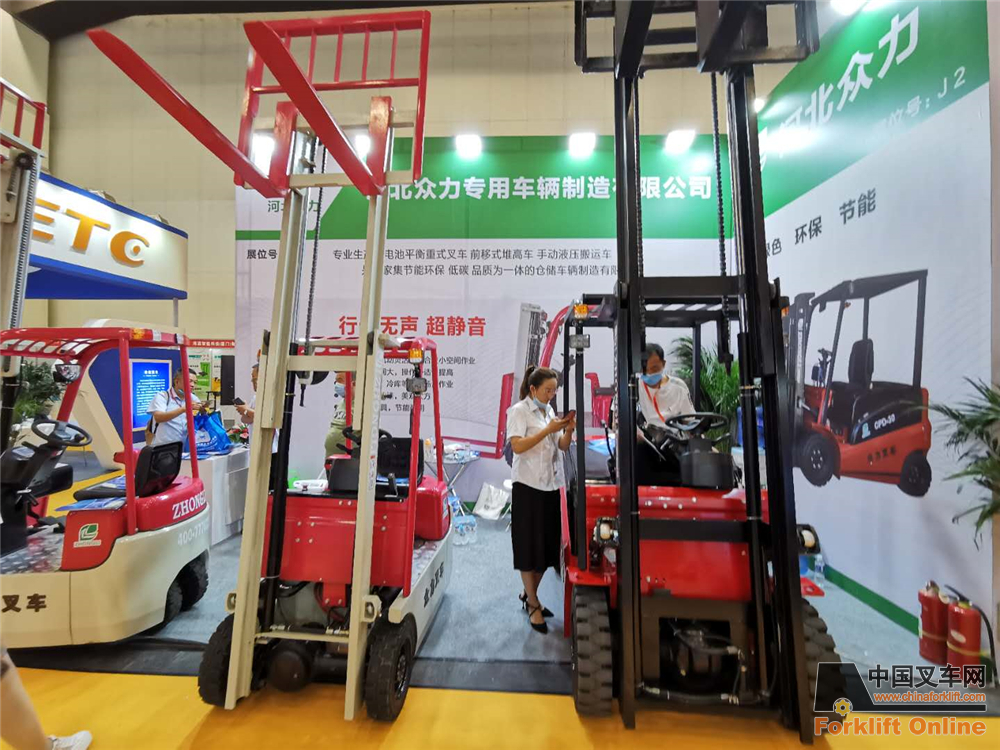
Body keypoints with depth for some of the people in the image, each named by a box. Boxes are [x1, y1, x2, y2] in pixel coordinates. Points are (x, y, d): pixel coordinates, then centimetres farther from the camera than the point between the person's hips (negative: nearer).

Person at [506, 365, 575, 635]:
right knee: (529, 547, 4)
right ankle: (533, 605, 18)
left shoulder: (549, 411, 12)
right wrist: (548, 430, -22)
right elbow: (517, 446, -20)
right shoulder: (519, 411, -7)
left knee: (548, 545, 13)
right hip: (528, 486, -7)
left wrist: (568, 430, -10)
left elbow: (562, 447, 9)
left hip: (551, 486, 7)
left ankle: (529, 594, 32)